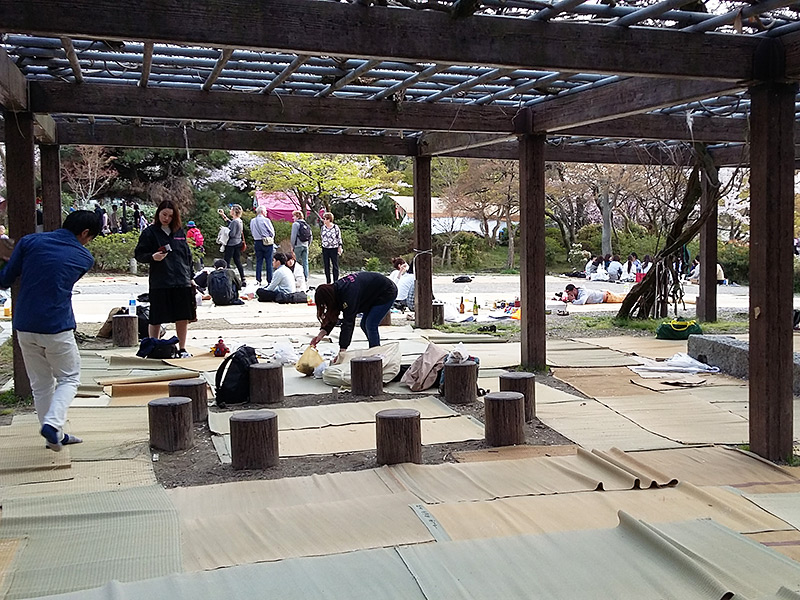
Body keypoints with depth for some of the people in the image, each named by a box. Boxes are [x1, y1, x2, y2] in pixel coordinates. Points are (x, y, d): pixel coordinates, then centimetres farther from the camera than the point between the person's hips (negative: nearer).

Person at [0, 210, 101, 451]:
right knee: (69, 378, 13)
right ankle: (52, 423, -8)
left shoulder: (30, 242, 0)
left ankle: (55, 436, 20)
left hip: (24, 327, 3)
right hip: (57, 328, -3)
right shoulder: (84, 258, 1)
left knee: (40, 383, 15)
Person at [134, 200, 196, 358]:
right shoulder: (150, 232, 2)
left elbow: (188, 255, 19)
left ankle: (182, 349, 18)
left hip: (182, 281, 4)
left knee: (183, 317, 6)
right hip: (159, 283, -3)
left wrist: (190, 276, 16)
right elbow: (139, 254, 1)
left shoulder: (180, 232, 13)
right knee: (156, 319, 3)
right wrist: (152, 257, -19)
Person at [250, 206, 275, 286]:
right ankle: (269, 281, 1)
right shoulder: (266, 220, -12)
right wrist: (271, 238, 11)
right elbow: (272, 232, -7)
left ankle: (258, 281, 8)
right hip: (267, 243, -5)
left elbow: (252, 232, 13)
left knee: (258, 262, 9)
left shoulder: (252, 221, 5)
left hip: (257, 242, 5)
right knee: (269, 262, 0)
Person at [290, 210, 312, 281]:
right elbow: (311, 236, 14)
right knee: (305, 262, 6)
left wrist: (292, 246, -4)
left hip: (298, 246, -6)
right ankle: (306, 277, 6)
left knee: (297, 262, -1)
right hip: (305, 246, 6)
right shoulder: (306, 224, 12)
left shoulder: (296, 224, -7)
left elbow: (293, 236, -11)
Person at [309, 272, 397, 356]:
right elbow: (332, 317, -2)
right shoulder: (336, 289, -8)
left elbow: (348, 323, -35)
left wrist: (342, 351, -36)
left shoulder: (349, 294, -34)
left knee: (370, 325, -15)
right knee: (364, 324, 9)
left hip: (387, 293, -10)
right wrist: (320, 335, -13)